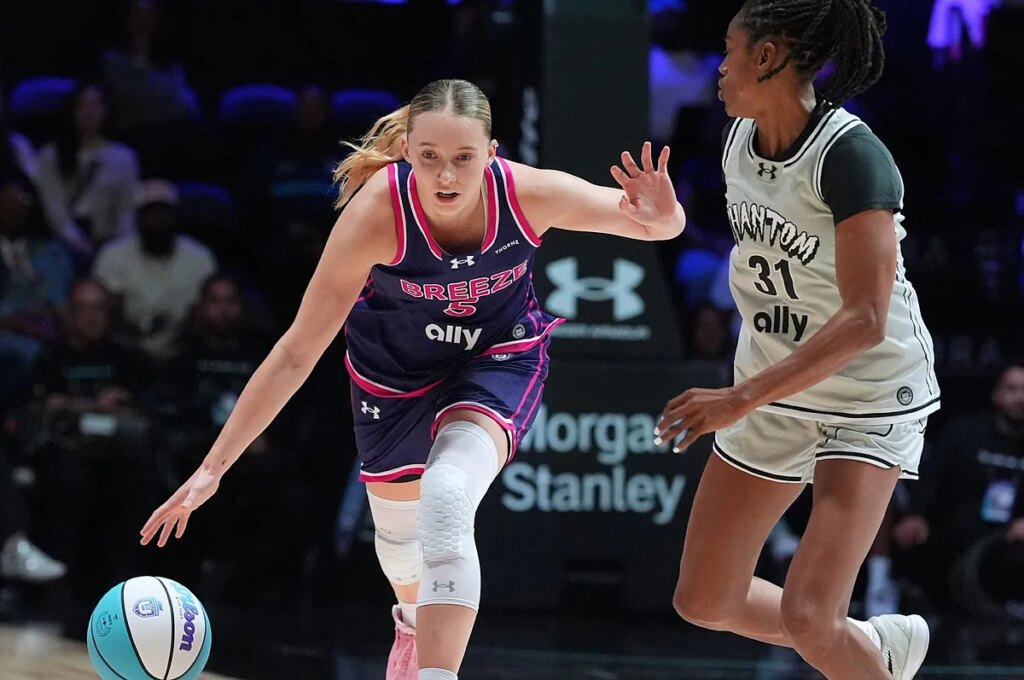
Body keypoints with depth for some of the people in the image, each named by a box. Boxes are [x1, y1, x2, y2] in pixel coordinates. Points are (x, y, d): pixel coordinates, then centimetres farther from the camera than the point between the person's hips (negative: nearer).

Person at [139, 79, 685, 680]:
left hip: (498, 358, -1)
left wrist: (661, 218, -44)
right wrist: (213, 467, -33)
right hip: (394, 370, 1)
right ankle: (415, 619, 58)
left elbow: (664, 223, -18)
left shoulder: (528, 193, -32)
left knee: (446, 501, -29)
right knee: (398, 520, 22)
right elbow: (297, 353, -30)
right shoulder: (378, 212, -35)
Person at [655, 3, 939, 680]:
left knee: (807, 617, -20)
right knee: (703, 602, 9)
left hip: (872, 401, -8)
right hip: (777, 394, 8)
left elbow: (865, 320, -31)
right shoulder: (740, 140, 0)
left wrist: (742, 399, -35)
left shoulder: (850, 155, -25)